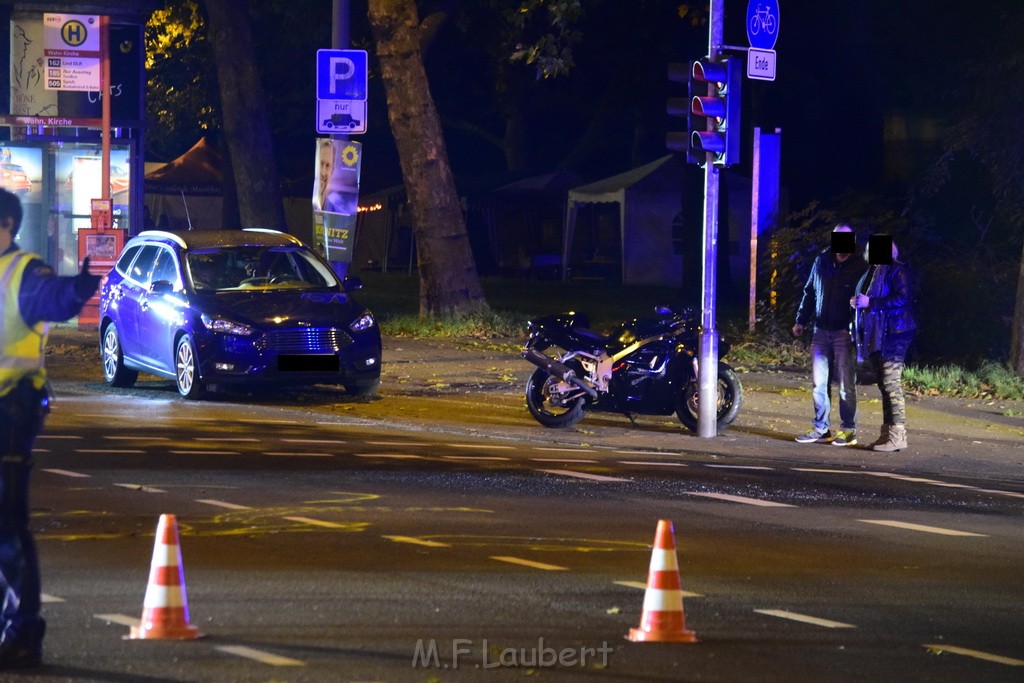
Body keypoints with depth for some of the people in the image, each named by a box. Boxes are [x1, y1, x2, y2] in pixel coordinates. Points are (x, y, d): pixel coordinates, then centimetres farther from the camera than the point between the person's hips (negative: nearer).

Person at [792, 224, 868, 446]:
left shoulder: (860, 267, -5)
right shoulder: (821, 262, 8)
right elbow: (809, 293, 16)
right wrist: (801, 321, 11)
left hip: (845, 333, -5)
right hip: (821, 332, 5)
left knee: (846, 384, -1)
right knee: (819, 382, 7)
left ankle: (848, 431, 6)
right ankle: (820, 429, 14)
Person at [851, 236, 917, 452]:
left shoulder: (897, 271, -9)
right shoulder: (872, 272, 18)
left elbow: (901, 299, -20)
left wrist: (869, 302, -20)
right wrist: (858, 303, 6)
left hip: (892, 334, -9)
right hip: (875, 336, 9)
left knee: (891, 384, -12)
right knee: (884, 385, 11)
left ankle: (897, 435, -12)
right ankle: (887, 433, 15)